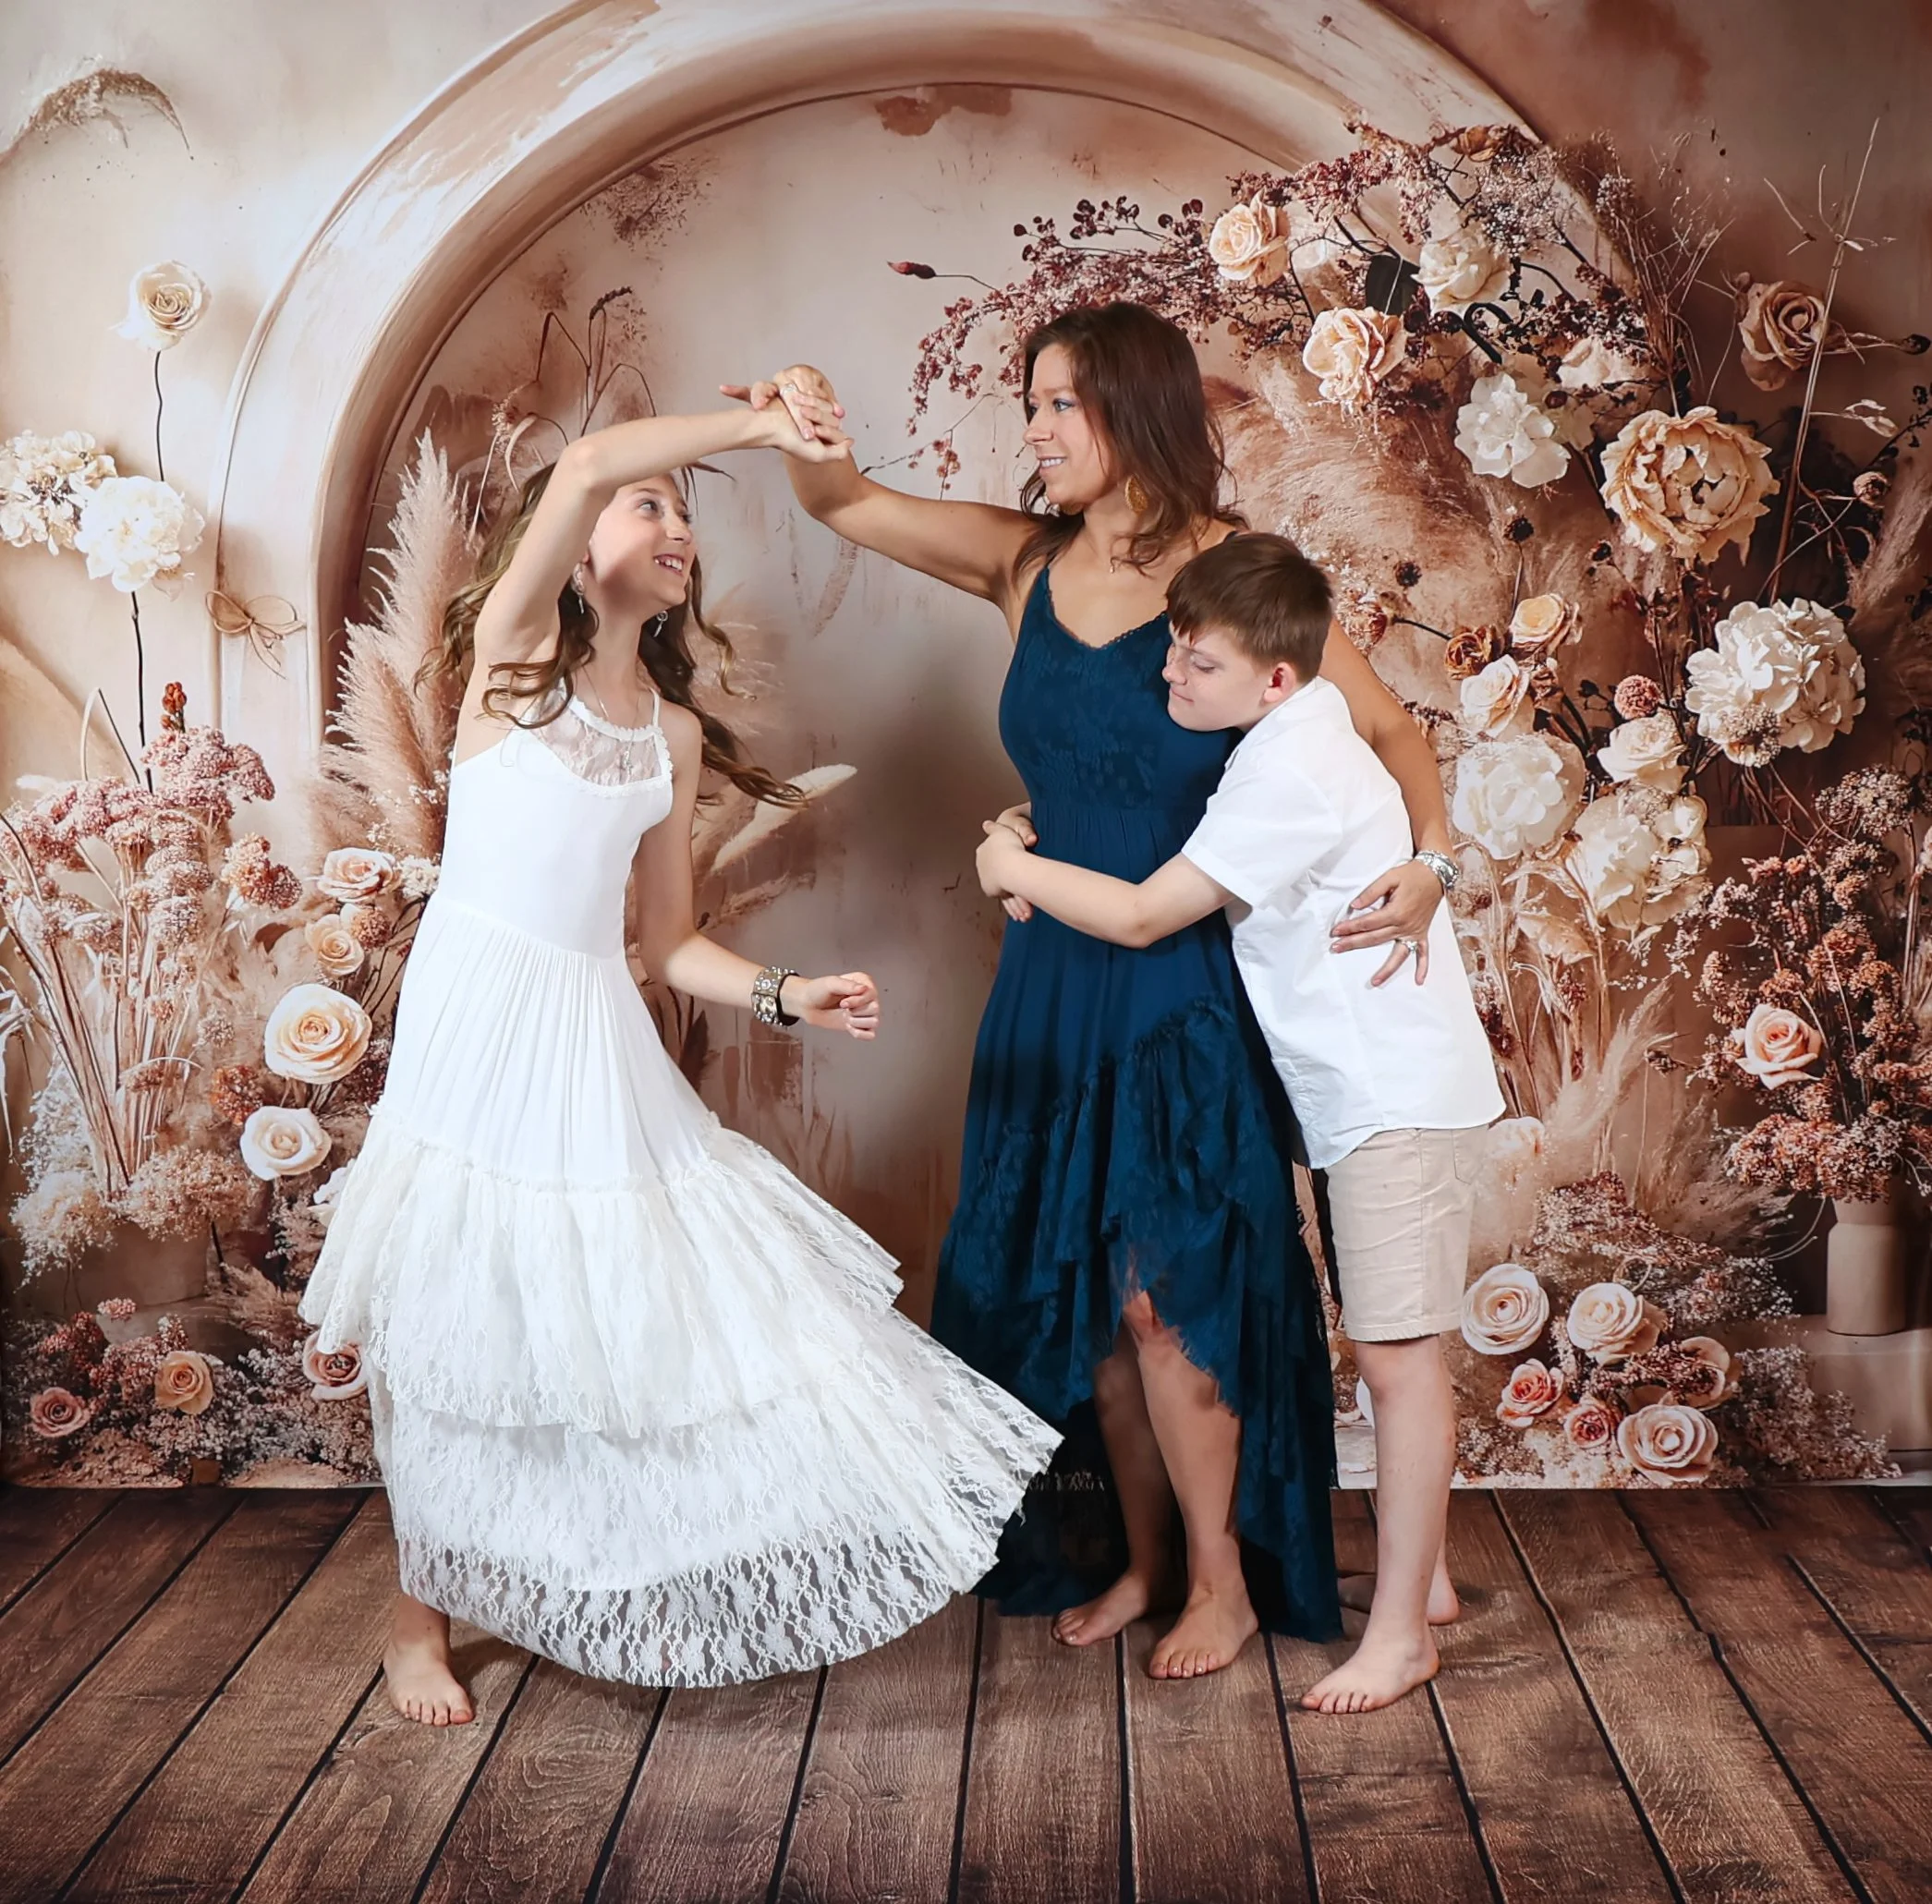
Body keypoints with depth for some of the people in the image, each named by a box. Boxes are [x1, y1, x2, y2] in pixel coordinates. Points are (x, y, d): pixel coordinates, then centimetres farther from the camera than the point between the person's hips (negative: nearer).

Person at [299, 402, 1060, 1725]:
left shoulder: (675, 731, 12)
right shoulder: (511, 656, -1)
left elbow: (671, 941, 13)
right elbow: (585, 466, -19)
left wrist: (785, 997, -3)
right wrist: (758, 422, -12)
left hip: (602, 1046, 5)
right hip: (481, 1025, -5)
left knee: (653, 1315, 2)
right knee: (460, 1333, 4)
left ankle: (634, 1607, 21)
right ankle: (424, 1617, 24)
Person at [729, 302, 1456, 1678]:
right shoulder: (1026, 561, 4)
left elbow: (1387, 725, -9)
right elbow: (842, 504, 8)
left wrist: (1432, 852, -27)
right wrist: (801, 426, -14)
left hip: (1190, 988, -5)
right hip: (1058, 982, 5)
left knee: (1166, 1288, -2)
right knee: (1085, 1290, 12)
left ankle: (1227, 1582, 18)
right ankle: (1139, 1560, 30)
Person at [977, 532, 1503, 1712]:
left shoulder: (1291, 769, -21)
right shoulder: (1299, 735, 10)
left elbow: (1142, 916, -18)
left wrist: (1016, 869, -3)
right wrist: (1039, 849, 11)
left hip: (1399, 1094, -10)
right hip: (1369, 1091, 10)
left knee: (1398, 1355, -6)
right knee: (1400, 1351, 16)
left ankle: (1400, 1632, 1)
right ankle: (1418, 1568, 28)